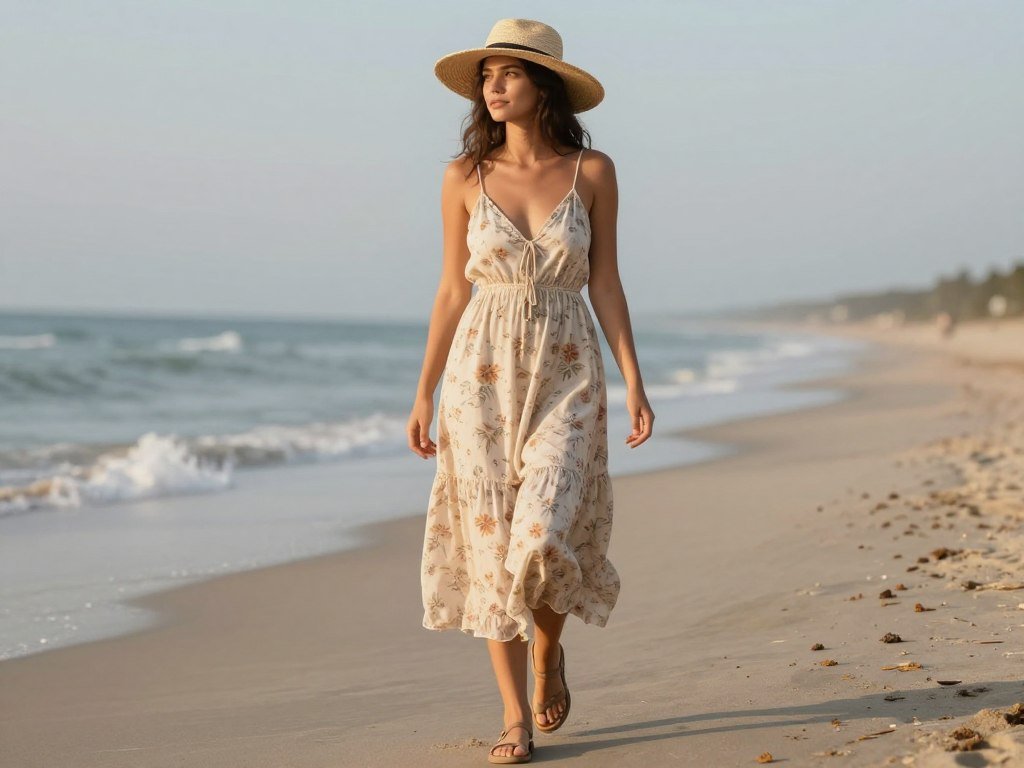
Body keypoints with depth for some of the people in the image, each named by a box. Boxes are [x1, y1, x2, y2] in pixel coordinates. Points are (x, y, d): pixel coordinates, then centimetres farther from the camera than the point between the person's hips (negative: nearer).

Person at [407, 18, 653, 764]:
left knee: (546, 535, -13)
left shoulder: (592, 171, 0)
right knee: (492, 540, 0)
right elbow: (453, 291, 7)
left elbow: (605, 284, 3)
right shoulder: (465, 177, 2)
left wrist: (634, 383, -3)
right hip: (483, 373, 1)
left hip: (567, 374, -1)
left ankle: (549, 650, 21)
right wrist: (424, 393, 6)